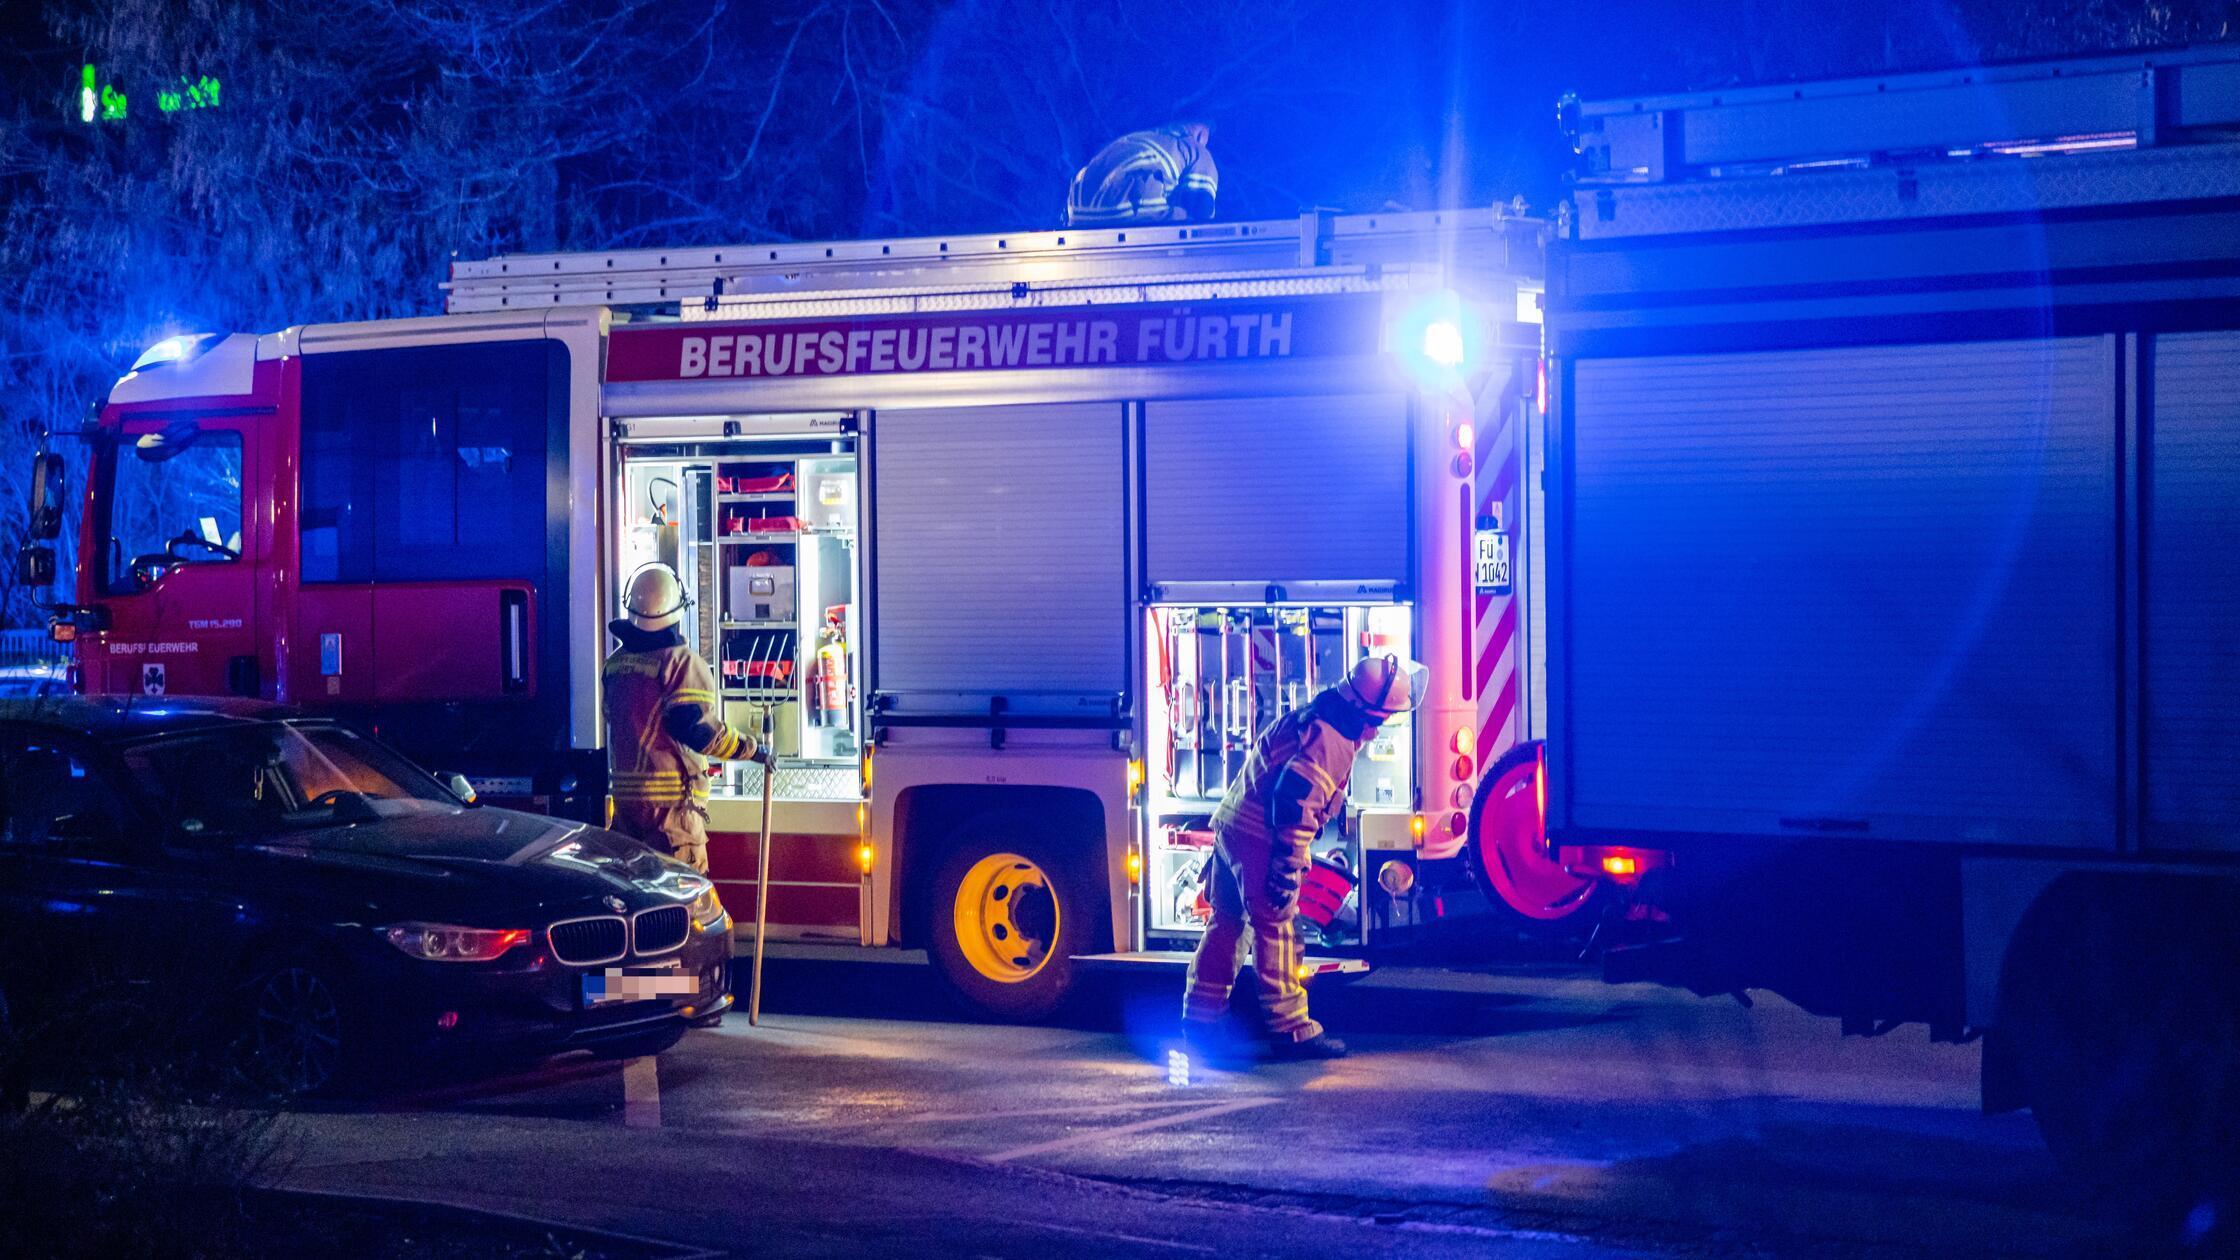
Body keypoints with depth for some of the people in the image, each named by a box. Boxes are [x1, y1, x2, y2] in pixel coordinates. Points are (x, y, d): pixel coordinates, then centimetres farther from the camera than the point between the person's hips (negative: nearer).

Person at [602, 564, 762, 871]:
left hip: (625, 796, 7)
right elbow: (697, 728, -20)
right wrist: (751, 749, -10)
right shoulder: (683, 663, -13)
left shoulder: (614, 664, 10)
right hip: (671, 799, -7)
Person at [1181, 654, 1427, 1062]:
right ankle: (1291, 1029, -2)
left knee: (1227, 924, 14)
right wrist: (1288, 867, -22)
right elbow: (1295, 800, -25)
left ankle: (1200, 1019, 18)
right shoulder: (1331, 740, -18)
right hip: (1259, 840, -10)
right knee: (1277, 930, -5)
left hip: (1233, 826, 10)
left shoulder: (1313, 718, 15)